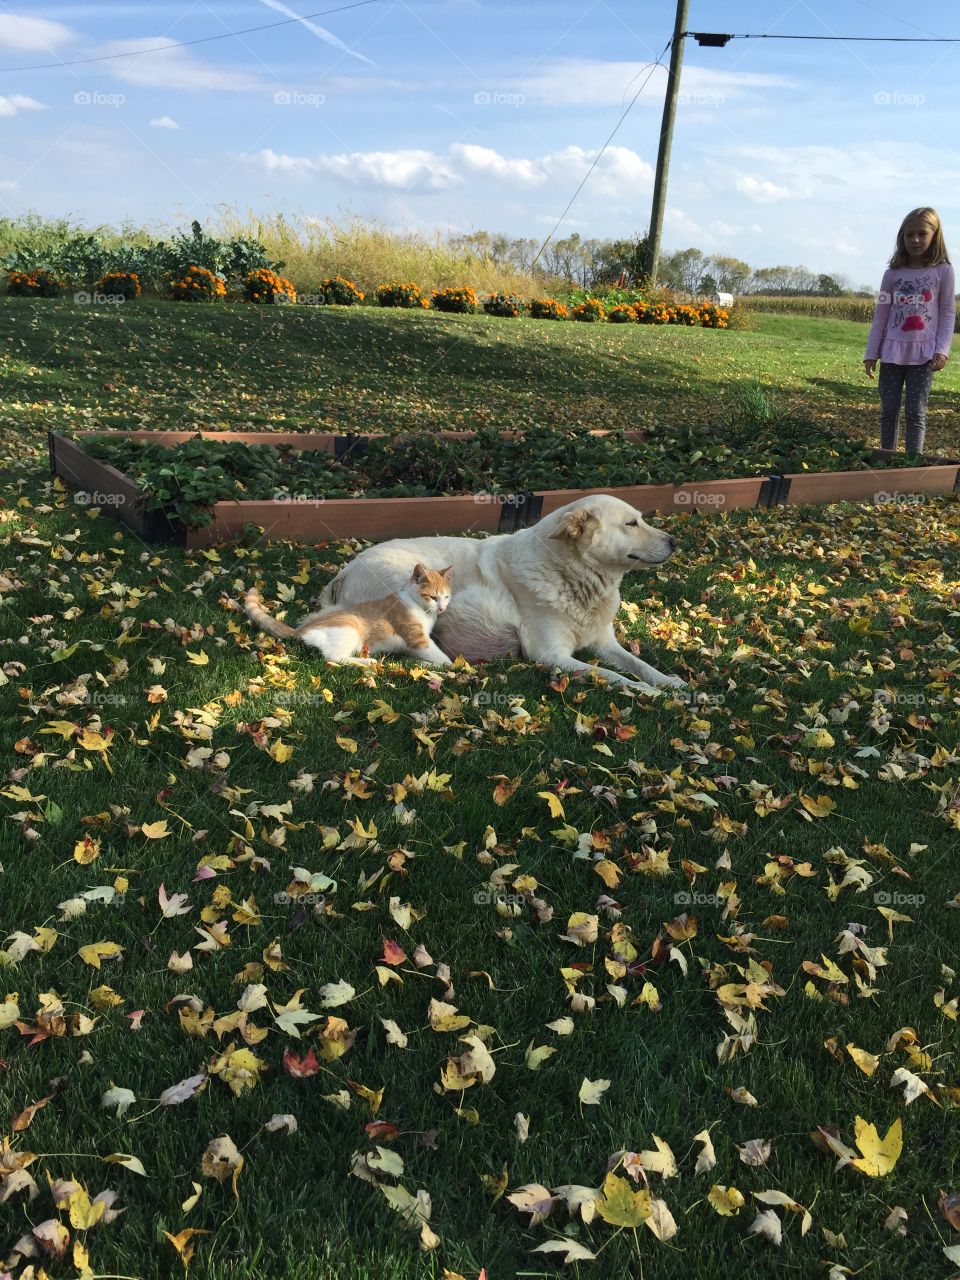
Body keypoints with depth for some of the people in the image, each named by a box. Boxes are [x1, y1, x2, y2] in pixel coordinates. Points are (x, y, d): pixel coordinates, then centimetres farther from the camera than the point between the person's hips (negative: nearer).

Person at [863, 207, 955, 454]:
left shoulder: (943, 271, 1)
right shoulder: (892, 274, 5)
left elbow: (948, 313, 1)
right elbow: (880, 316, 7)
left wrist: (942, 350, -10)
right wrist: (871, 353, 3)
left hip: (924, 353, -2)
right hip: (892, 352, 2)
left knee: (916, 413, -3)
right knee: (889, 411, 7)